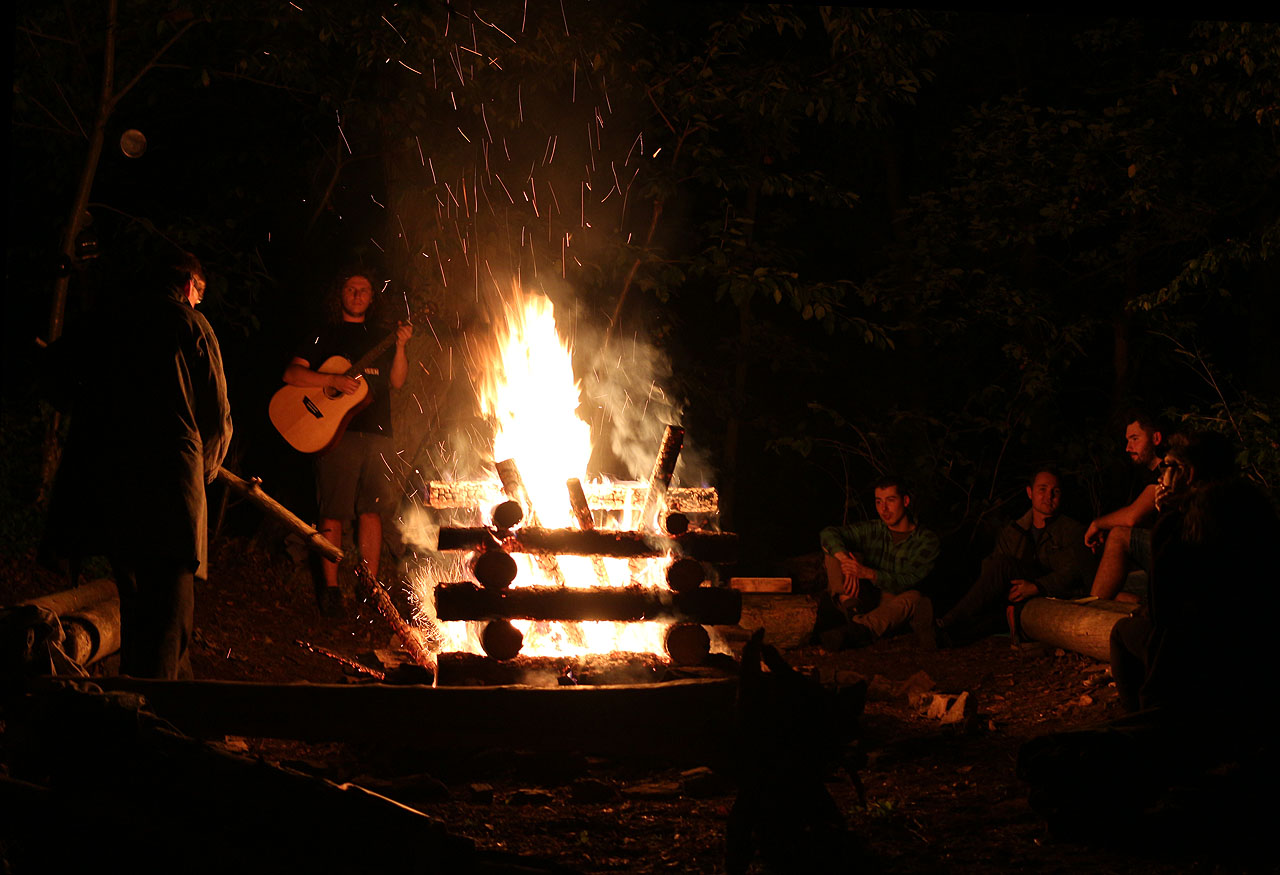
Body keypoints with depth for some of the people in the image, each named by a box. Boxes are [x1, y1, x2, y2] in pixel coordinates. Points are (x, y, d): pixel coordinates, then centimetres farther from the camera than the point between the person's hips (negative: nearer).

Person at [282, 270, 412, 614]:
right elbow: (291, 373, -1)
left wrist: (400, 346, -3)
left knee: (371, 509, 4)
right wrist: (333, 381, -14)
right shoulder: (328, 335, 8)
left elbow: (396, 381, 11)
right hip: (337, 431, -3)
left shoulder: (379, 337, 20)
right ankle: (330, 586, 3)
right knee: (334, 512, -4)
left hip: (377, 433, 4)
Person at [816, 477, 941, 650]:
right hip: (863, 596, 3)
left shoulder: (927, 540, 0)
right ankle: (850, 607, -35)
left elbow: (908, 581, -14)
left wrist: (868, 573, -30)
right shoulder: (872, 530, 8)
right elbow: (829, 533, -6)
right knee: (835, 550, -11)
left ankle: (857, 629, -57)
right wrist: (846, 560, -28)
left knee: (914, 597, -37)